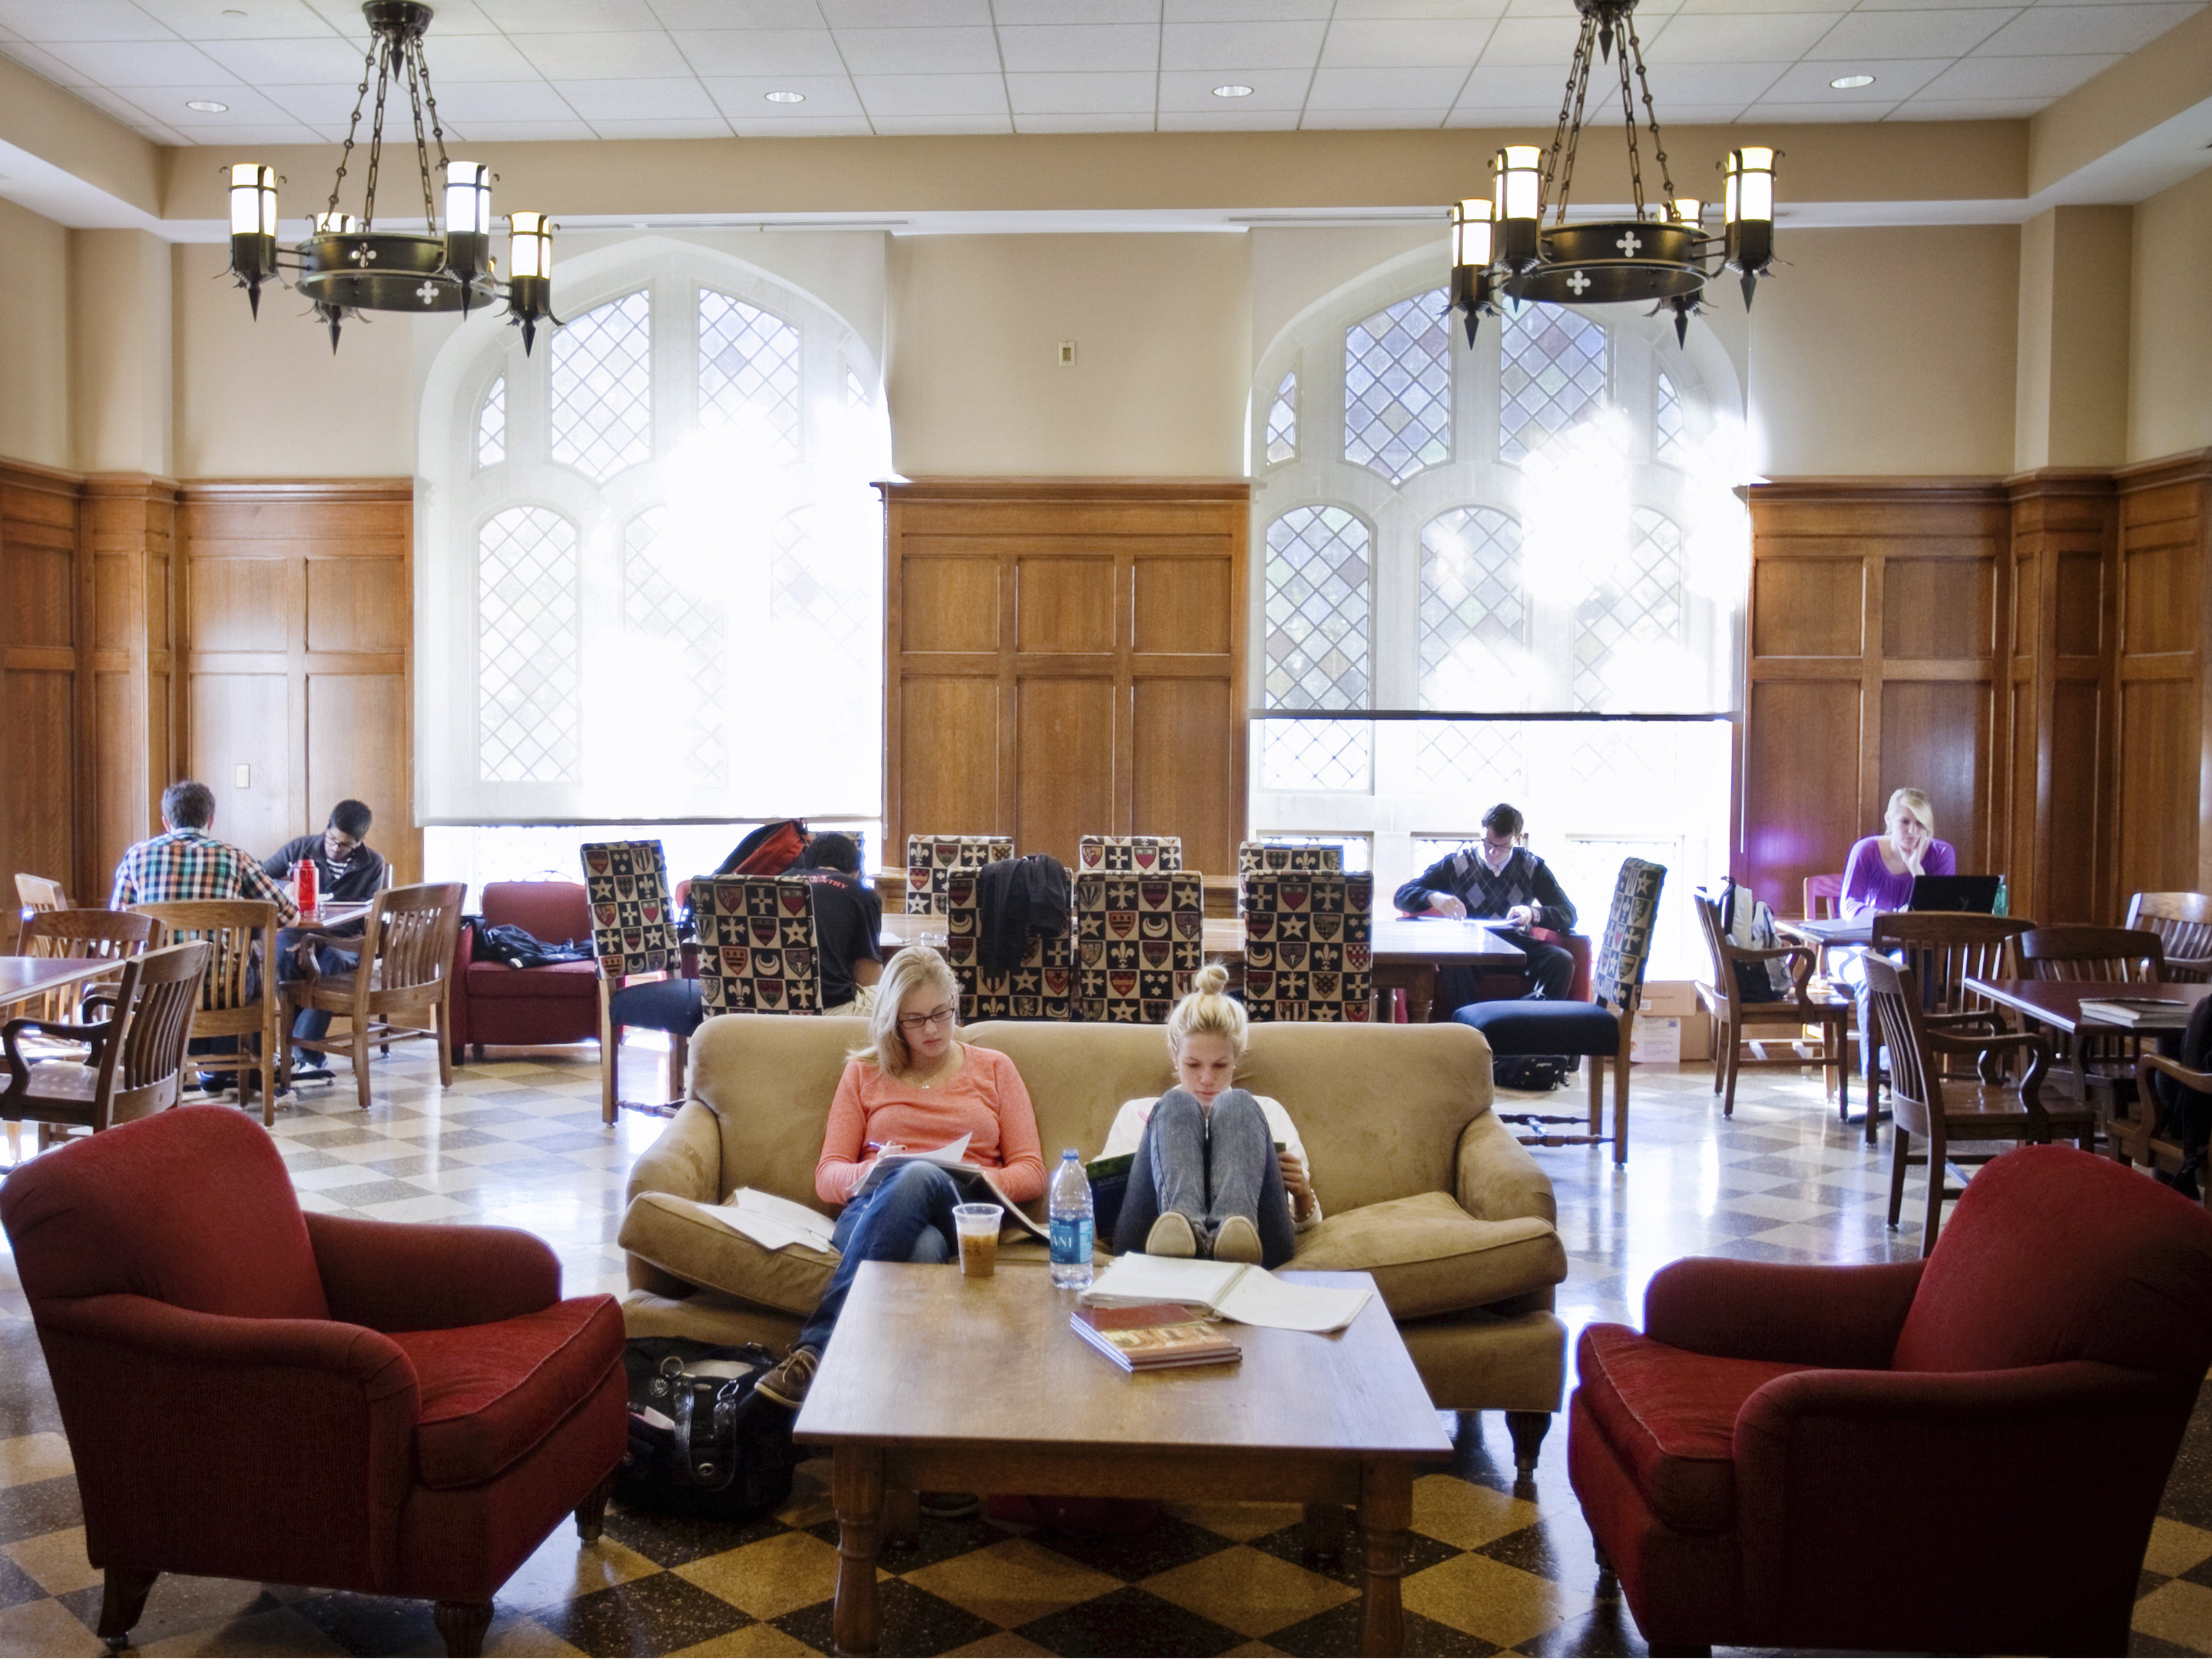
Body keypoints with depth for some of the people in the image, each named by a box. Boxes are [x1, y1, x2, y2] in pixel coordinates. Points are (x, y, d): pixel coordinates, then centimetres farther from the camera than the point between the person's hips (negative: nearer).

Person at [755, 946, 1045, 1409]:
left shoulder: (994, 1069, 21)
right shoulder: (864, 1072, 23)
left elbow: (1031, 1174, 13)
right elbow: (827, 1177, 14)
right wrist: (870, 1173, -11)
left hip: (961, 1214, 0)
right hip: (874, 1212, 1)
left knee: (919, 1177, -40)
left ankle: (815, 1349, -46)